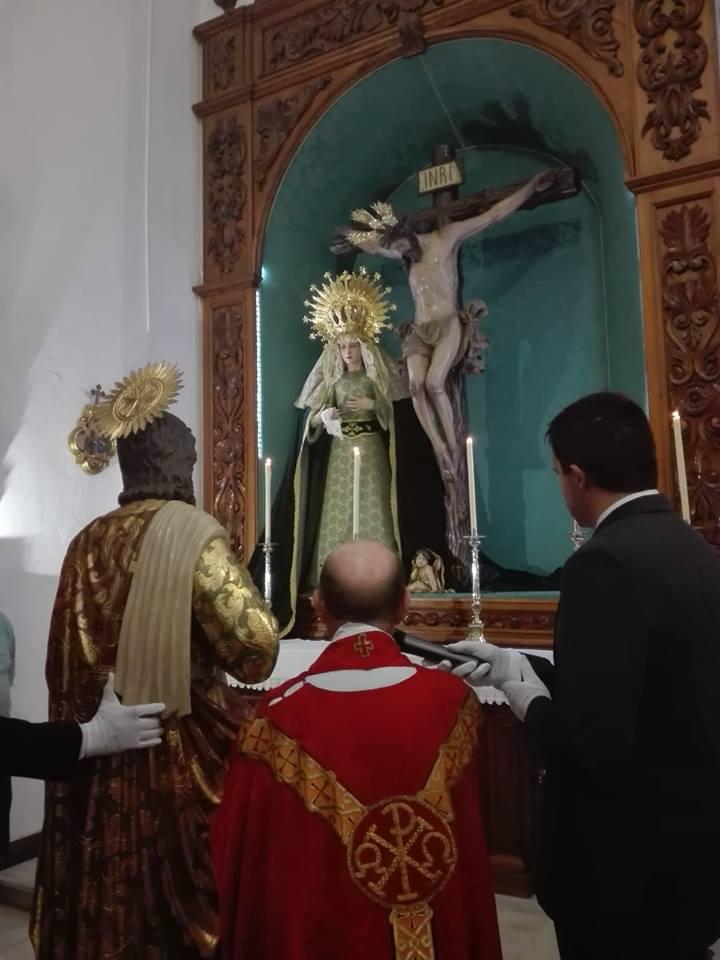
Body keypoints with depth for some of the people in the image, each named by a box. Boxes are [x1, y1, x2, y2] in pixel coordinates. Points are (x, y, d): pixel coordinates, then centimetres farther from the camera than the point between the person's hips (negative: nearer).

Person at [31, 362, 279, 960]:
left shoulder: (87, 543, 4)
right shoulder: (192, 535, -16)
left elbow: (63, 662, 13)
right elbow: (257, 653, -19)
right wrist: (238, 579, -2)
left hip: (106, 755, 6)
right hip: (186, 750, -6)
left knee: (113, 897, 19)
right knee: (191, 902, 9)